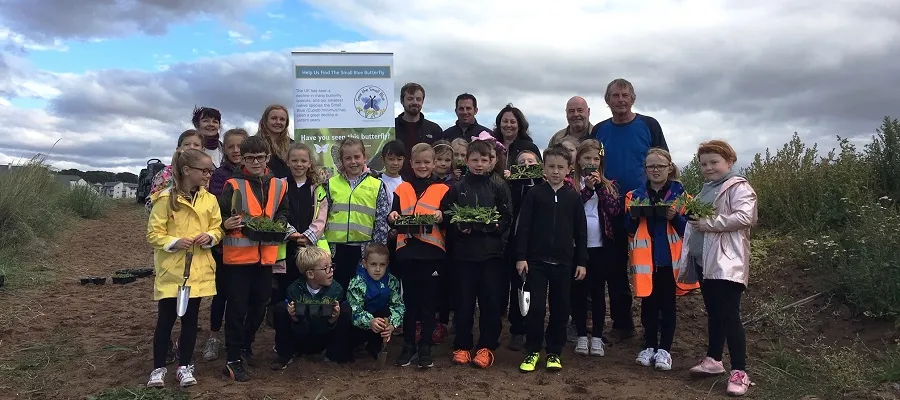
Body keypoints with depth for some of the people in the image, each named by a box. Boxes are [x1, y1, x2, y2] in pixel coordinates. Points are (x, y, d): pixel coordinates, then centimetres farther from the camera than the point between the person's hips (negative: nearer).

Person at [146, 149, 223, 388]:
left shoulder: (210, 200, 3)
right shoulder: (166, 198, -10)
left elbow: (218, 228, 10)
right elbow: (153, 234, -8)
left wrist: (210, 237, -11)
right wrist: (174, 242, -23)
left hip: (198, 269, 3)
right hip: (171, 270, -3)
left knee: (190, 319, 10)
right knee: (165, 320, 5)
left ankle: (185, 366, 22)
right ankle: (158, 368, 20)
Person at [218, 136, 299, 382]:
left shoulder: (278, 185, 6)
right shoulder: (233, 185, -6)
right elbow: (219, 216, -6)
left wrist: (280, 226, -2)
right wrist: (226, 224, -26)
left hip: (266, 255, 5)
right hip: (238, 254, -4)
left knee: (259, 304, 16)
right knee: (237, 307, 0)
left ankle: (246, 345, 36)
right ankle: (233, 359, 10)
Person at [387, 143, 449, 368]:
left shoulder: (442, 190, 4)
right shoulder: (402, 189, 11)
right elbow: (395, 221, 11)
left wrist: (441, 217, -20)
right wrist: (392, 218, -11)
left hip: (432, 253, -2)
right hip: (407, 252, 2)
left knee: (429, 301, 5)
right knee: (409, 301, 10)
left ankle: (425, 348, 16)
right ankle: (408, 346, 21)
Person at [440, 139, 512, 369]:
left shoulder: (498, 189, 8)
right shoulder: (456, 189, 7)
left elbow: (506, 219, 4)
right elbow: (445, 217, 3)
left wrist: (492, 226, -14)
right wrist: (458, 227, -14)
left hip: (491, 251, 0)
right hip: (463, 252, 0)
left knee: (491, 301, 2)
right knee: (464, 301, 5)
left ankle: (486, 347, 15)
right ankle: (462, 346, 19)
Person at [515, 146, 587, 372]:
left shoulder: (574, 197, 5)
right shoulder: (534, 194, 0)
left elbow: (580, 231, 7)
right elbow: (523, 226, -2)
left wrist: (581, 261, 4)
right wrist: (521, 257, -7)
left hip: (563, 262, 2)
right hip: (537, 260, -2)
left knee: (561, 309, 8)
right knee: (536, 307, -2)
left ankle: (554, 352, 22)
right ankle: (532, 351, 14)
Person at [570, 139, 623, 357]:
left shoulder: (608, 184, 9)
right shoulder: (571, 183, 2)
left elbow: (616, 211, -5)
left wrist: (600, 187, -12)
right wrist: (588, 189, -17)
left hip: (602, 246, 2)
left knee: (598, 292, 7)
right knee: (579, 292, 6)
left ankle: (597, 337, 16)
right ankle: (581, 335, 17)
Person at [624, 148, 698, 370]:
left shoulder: (679, 194, 2)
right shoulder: (636, 195, 7)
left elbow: (687, 227, -1)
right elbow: (629, 230, 8)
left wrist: (675, 217, -18)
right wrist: (633, 216, -11)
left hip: (669, 258, -2)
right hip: (645, 259, 2)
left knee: (667, 304, 5)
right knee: (648, 303, 10)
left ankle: (664, 349, 14)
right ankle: (649, 346, 22)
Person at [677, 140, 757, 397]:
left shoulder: (738, 187, -7)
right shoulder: (706, 189, 19)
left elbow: (744, 217, -21)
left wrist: (709, 223, -19)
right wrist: (693, 219, 8)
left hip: (726, 262, -8)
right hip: (703, 260, 8)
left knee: (729, 315, -9)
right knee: (713, 313, 16)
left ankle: (739, 371, -4)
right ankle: (713, 360, 26)